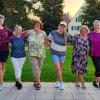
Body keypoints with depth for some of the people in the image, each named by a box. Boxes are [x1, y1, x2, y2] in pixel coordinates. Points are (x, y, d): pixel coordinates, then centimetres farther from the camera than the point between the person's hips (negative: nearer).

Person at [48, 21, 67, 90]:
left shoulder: (65, 35, -4)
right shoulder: (53, 32, -10)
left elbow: (66, 44, -17)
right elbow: (47, 39, 4)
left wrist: (65, 35, -20)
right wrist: (51, 44, -1)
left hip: (62, 53, 3)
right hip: (54, 53, -3)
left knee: (60, 68, 11)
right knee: (58, 68, -15)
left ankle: (58, 81, 29)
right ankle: (61, 83, -7)